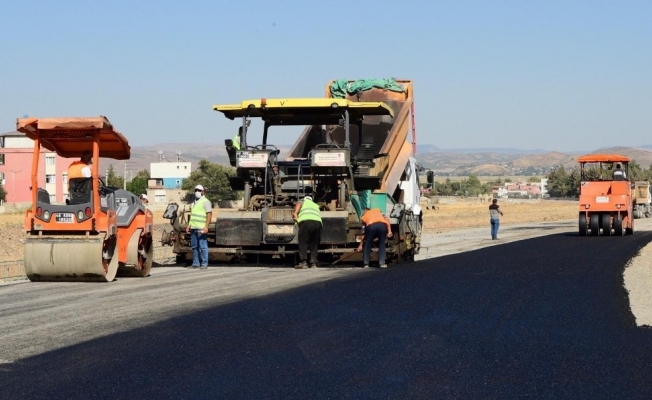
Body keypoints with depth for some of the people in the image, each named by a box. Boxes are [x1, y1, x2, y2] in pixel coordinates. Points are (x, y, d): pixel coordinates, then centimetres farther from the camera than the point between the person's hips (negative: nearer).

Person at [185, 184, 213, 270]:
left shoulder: (205, 202, -5)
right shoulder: (194, 202, 21)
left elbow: (209, 215, -12)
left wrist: (206, 227, -20)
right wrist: (189, 226, 19)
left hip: (201, 228, -8)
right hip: (193, 228, 8)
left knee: (203, 246, -7)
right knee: (194, 246, 9)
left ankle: (204, 264, -4)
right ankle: (195, 263, 14)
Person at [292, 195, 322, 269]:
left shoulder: (303, 202, 27)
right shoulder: (316, 206, 40)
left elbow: (298, 204, 5)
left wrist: (295, 213, -7)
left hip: (306, 222, -4)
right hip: (317, 222, 4)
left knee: (303, 243, 0)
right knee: (314, 244, 12)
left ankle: (303, 262, -12)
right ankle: (313, 263, 4)